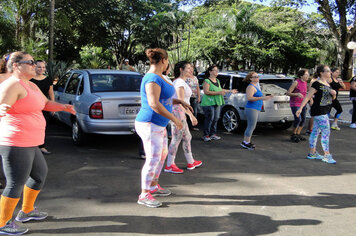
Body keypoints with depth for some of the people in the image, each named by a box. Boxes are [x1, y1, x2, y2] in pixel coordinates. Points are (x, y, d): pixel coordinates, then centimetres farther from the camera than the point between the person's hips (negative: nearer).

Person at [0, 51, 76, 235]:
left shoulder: (31, 86, 15)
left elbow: (46, 103, 27)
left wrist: (63, 107, 13)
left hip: (29, 144, 11)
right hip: (16, 144, -11)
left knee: (40, 173, 22)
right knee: (16, 184, -4)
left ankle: (26, 211, 38)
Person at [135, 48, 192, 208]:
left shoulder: (159, 77, 13)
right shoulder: (153, 79, -20)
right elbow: (154, 104, -29)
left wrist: (179, 102, 16)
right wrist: (174, 119, -25)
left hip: (158, 125, 11)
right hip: (150, 125, -11)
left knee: (163, 154, 19)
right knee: (153, 159, -7)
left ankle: (153, 187, 31)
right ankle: (144, 195, 4)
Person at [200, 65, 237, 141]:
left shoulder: (217, 80, 17)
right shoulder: (207, 81, -9)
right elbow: (206, 92, -20)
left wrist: (230, 91, 29)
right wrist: (218, 93, -23)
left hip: (217, 103, 8)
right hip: (209, 103, -8)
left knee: (216, 119, 8)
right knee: (209, 119, -8)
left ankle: (213, 134, 18)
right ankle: (206, 135, 1)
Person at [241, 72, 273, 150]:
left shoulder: (255, 86, 18)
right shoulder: (250, 87, -13)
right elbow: (249, 98, -26)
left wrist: (266, 97, 19)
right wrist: (262, 98, -30)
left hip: (255, 109, 10)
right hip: (251, 109, -10)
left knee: (251, 127, 13)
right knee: (251, 127, -8)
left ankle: (246, 142, 19)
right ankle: (246, 142, -3)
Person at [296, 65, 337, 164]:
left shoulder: (327, 84, 14)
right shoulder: (317, 84, -13)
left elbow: (332, 98, 21)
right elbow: (308, 96, -17)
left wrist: (334, 93, -2)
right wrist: (300, 108, -23)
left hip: (324, 112, 9)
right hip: (319, 112, -9)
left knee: (315, 132, 13)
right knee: (326, 132, -7)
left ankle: (312, 153, 20)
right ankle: (327, 155, -1)